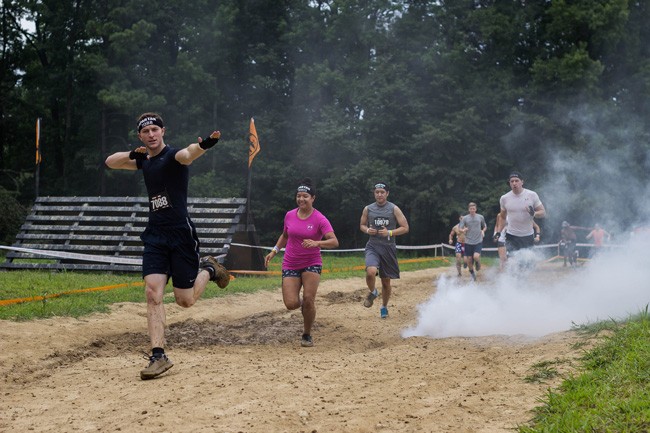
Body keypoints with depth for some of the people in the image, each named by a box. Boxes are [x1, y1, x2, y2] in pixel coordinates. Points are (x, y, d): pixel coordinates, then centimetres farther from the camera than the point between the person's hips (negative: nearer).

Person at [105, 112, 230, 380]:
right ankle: (158, 356, -5)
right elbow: (110, 162, 21)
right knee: (153, 293, -8)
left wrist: (203, 145, -60)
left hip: (181, 234, -6)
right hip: (155, 236, 6)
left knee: (186, 301, 1)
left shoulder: (172, 156, -11)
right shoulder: (144, 160, 12)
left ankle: (208, 270, 31)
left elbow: (188, 154, -35)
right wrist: (133, 154, 0)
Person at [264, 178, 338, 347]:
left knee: (308, 300, -15)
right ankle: (302, 305, 29)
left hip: (312, 263, -3)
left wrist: (316, 243, -37)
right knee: (291, 304, -11)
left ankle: (307, 335, 9)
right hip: (290, 264, 3)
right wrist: (274, 251, 11)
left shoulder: (319, 219, -11)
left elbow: (334, 242, -21)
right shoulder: (289, 215, 2)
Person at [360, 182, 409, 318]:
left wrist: (389, 233, -17)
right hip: (372, 247, 0)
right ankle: (373, 292, 3)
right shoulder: (368, 209, 3)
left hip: (388, 248, 0)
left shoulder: (394, 209, -3)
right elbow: (362, 225, 16)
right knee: (371, 272, -29)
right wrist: (367, 230, -7)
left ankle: (384, 307, 32)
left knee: (386, 281, 10)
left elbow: (405, 228, -3)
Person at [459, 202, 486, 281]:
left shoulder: (480, 217, 5)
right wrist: (463, 230, -21)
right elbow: (460, 229, 2)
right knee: (469, 259, 2)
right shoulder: (465, 218, 2)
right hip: (468, 242, 1)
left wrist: (483, 231, -1)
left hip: (478, 241, -1)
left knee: (476, 256, -22)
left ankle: (477, 262, 15)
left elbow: (485, 226, 21)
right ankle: (472, 273, 26)